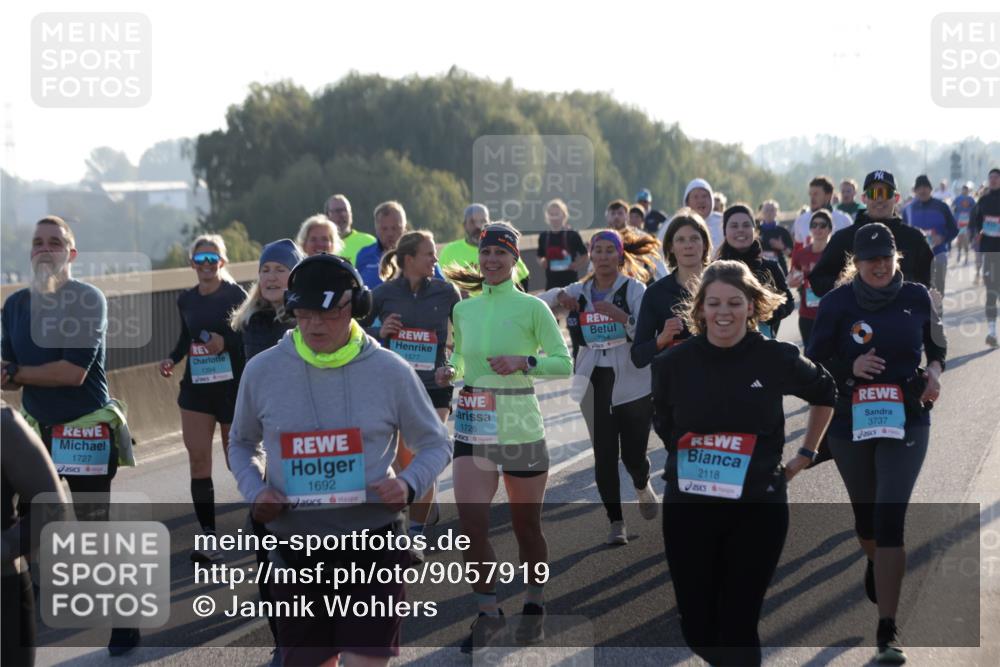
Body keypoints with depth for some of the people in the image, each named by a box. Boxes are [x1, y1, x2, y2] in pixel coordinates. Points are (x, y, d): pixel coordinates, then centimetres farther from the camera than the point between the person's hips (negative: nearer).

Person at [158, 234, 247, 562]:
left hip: (232, 386, -4)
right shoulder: (186, 300, 8)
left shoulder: (235, 295, -7)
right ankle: (208, 536, -3)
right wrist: (172, 359, 5)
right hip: (196, 387, 4)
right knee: (198, 460, -5)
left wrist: (226, 343, -25)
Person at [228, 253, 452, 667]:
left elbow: (435, 444, 7)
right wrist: (254, 490, -5)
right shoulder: (262, 371, -1)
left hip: (373, 543, -2)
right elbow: (242, 443, 15)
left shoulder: (390, 371, -5)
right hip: (295, 544, 2)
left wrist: (410, 484, -14)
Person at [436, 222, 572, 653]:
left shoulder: (532, 308, -5)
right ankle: (488, 612, 5)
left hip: (521, 427, -3)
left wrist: (525, 362, -21)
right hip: (473, 428, 3)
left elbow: (564, 363, -5)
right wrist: (450, 371, 0)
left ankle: (535, 601, 31)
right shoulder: (463, 309, 7)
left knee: (526, 525, 9)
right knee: (471, 524, -10)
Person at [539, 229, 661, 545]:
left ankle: (643, 486, 35)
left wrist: (622, 317, -29)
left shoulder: (634, 288, -3)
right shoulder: (579, 292, 8)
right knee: (604, 454, -3)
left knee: (633, 454, -1)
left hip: (632, 381, -3)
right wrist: (559, 297, -16)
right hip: (595, 383, 3)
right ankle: (616, 521, 9)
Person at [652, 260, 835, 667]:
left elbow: (824, 394, 15)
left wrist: (806, 455, 14)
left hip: (758, 509, -2)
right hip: (688, 506, 2)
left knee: (738, 629, -3)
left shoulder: (776, 359, -6)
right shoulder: (675, 363, -4)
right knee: (698, 629, 6)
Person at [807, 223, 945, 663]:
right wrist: (851, 368, -18)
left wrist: (934, 370, -5)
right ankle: (875, 565, 54)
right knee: (865, 514, 16)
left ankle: (887, 631, -13)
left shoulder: (917, 298, 0)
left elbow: (937, 345, 16)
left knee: (890, 518, -13)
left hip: (906, 421, -1)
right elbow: (814, 362, -1)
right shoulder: (837, 303, -5)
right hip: (850, 424, 1)